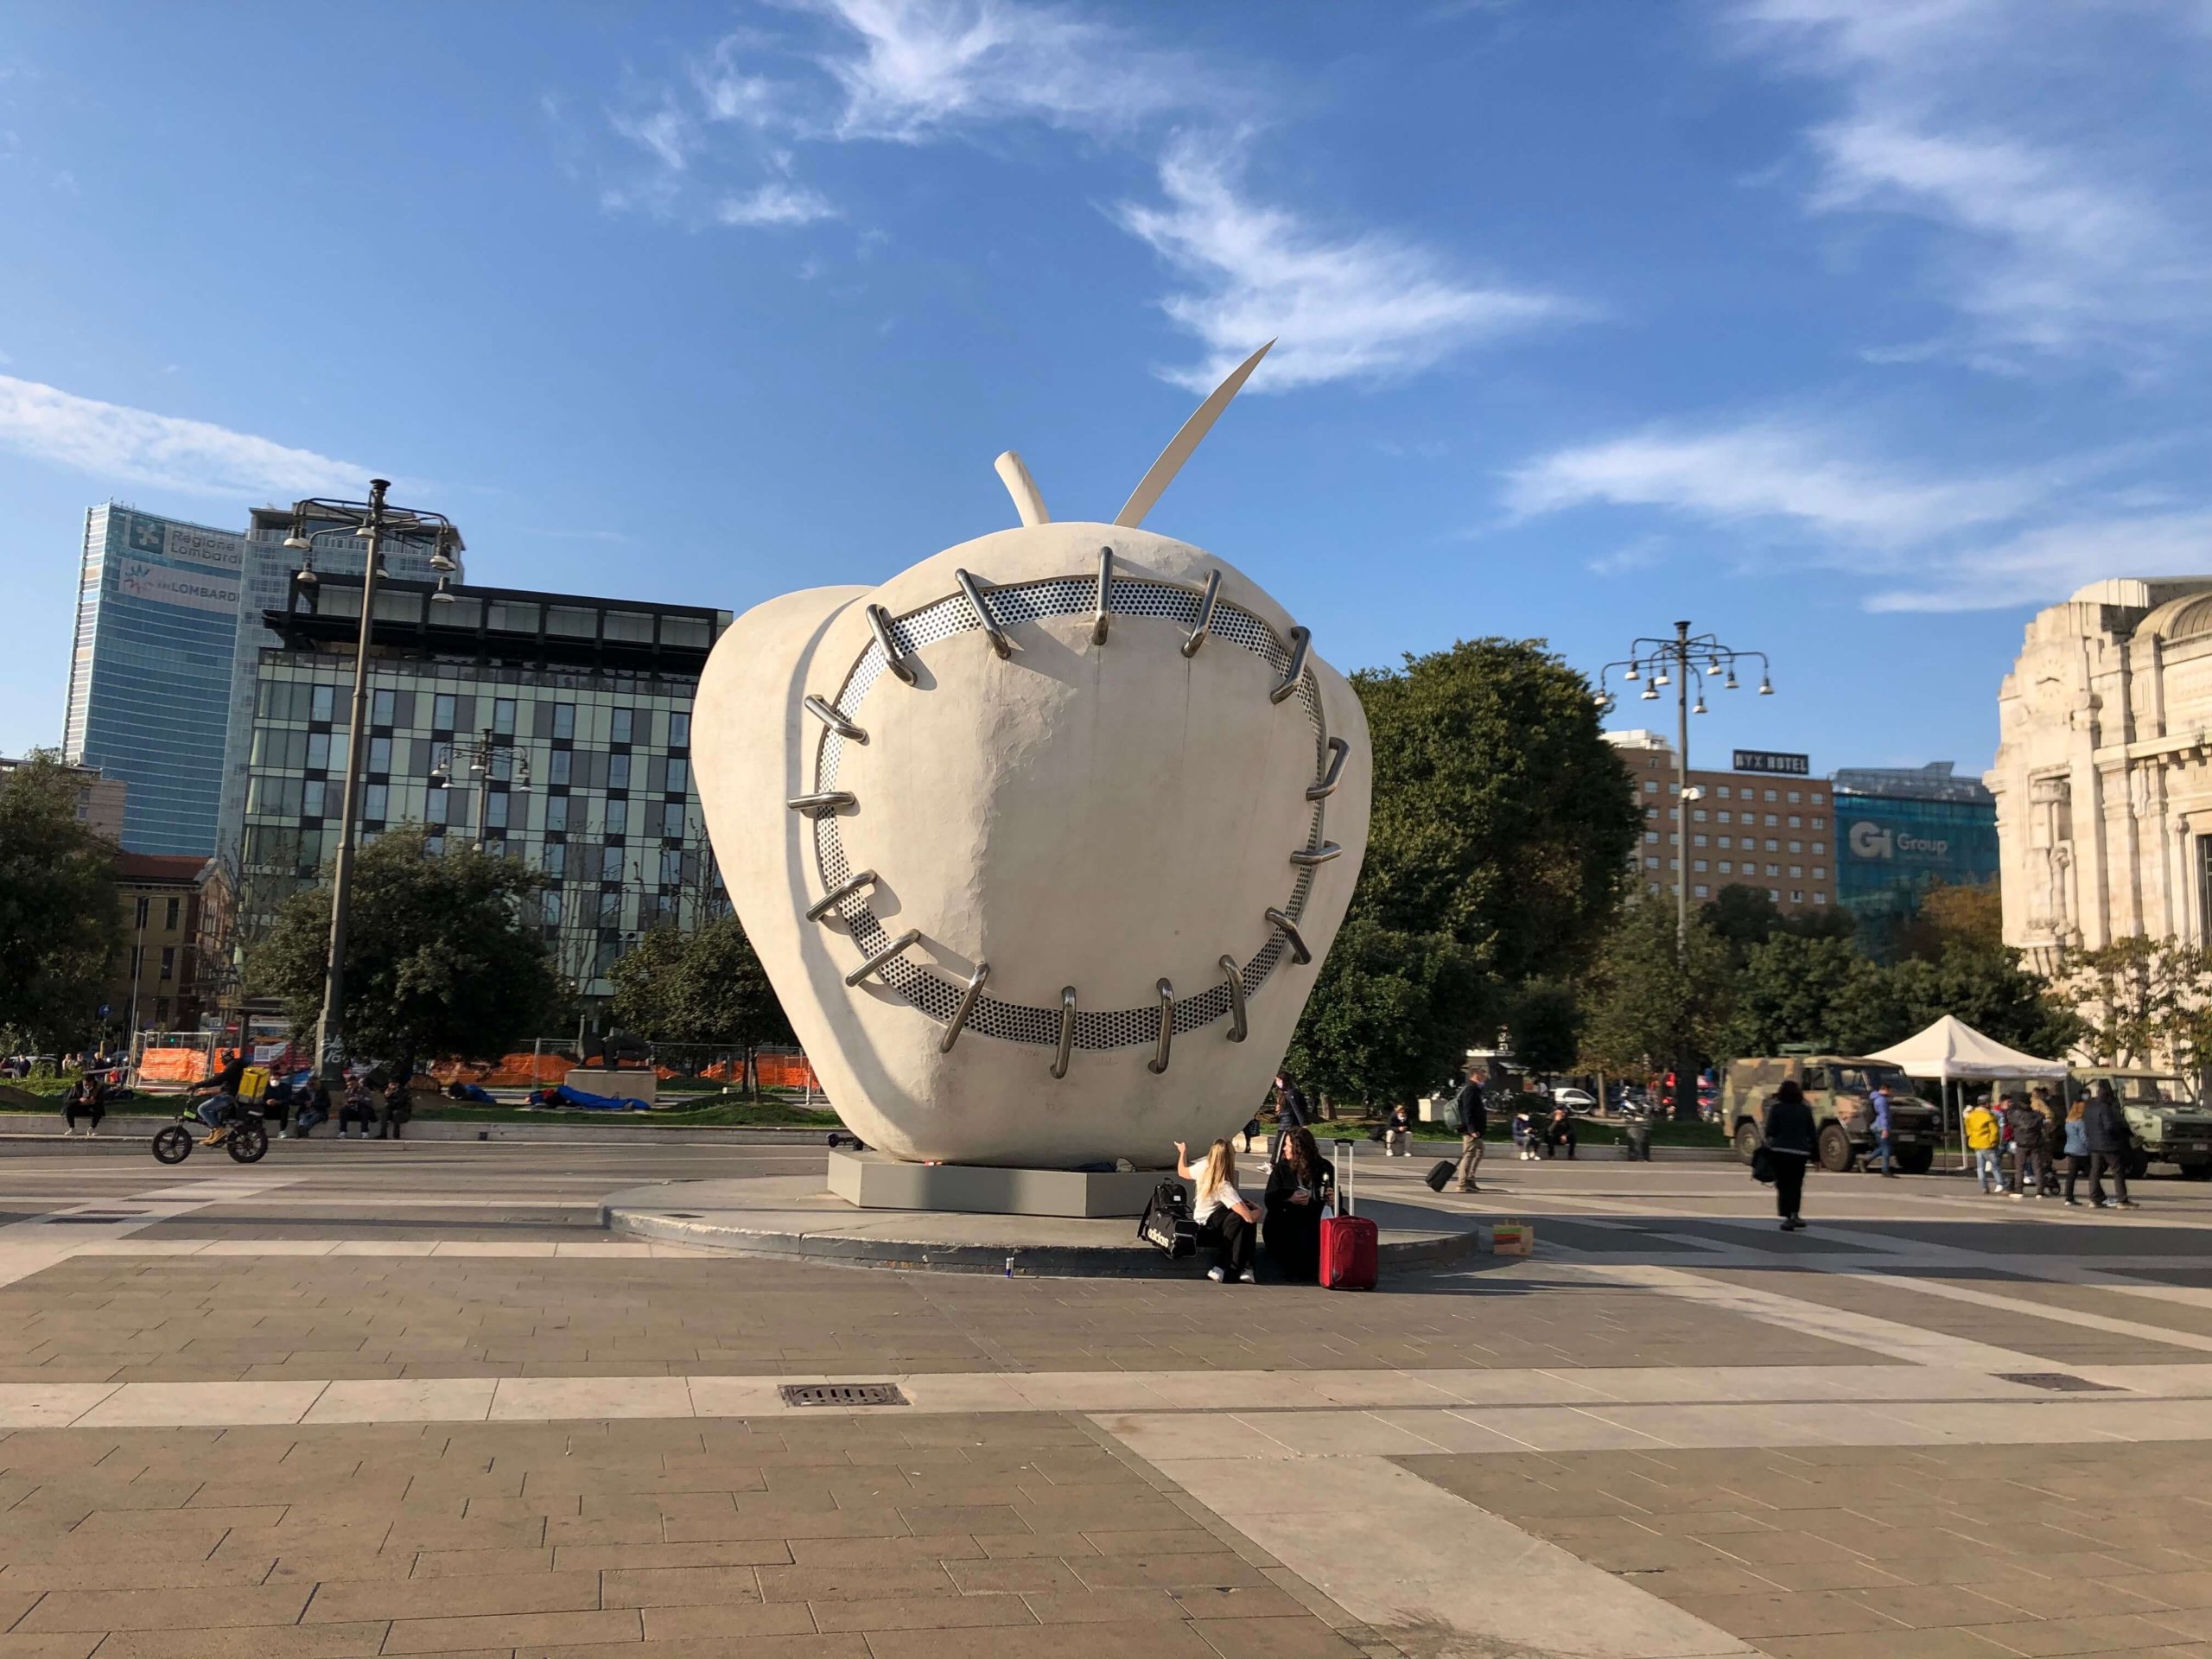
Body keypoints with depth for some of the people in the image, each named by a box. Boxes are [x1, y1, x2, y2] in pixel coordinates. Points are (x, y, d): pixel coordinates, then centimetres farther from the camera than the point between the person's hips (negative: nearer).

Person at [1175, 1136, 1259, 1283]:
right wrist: (1257, 1211, -9)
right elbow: (1250, 1217, -32)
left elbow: (1181, 1172, 11)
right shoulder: (1224, 1187, -29)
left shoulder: (1203, 1168, -12)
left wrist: (1183, 1152, 29)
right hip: (1206, 1230, -7)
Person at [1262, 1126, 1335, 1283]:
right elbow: (1270, 1200, -1)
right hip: (1285, 1219, -2)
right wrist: (1289, 1199, -20)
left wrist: (1333, 1199, -9)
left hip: (1317, 1219, 2)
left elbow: (1336, 1198, 16)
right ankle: (1293, 1270, -3)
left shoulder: (1324, 1168, 7)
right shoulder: (1281, 1168, 4)